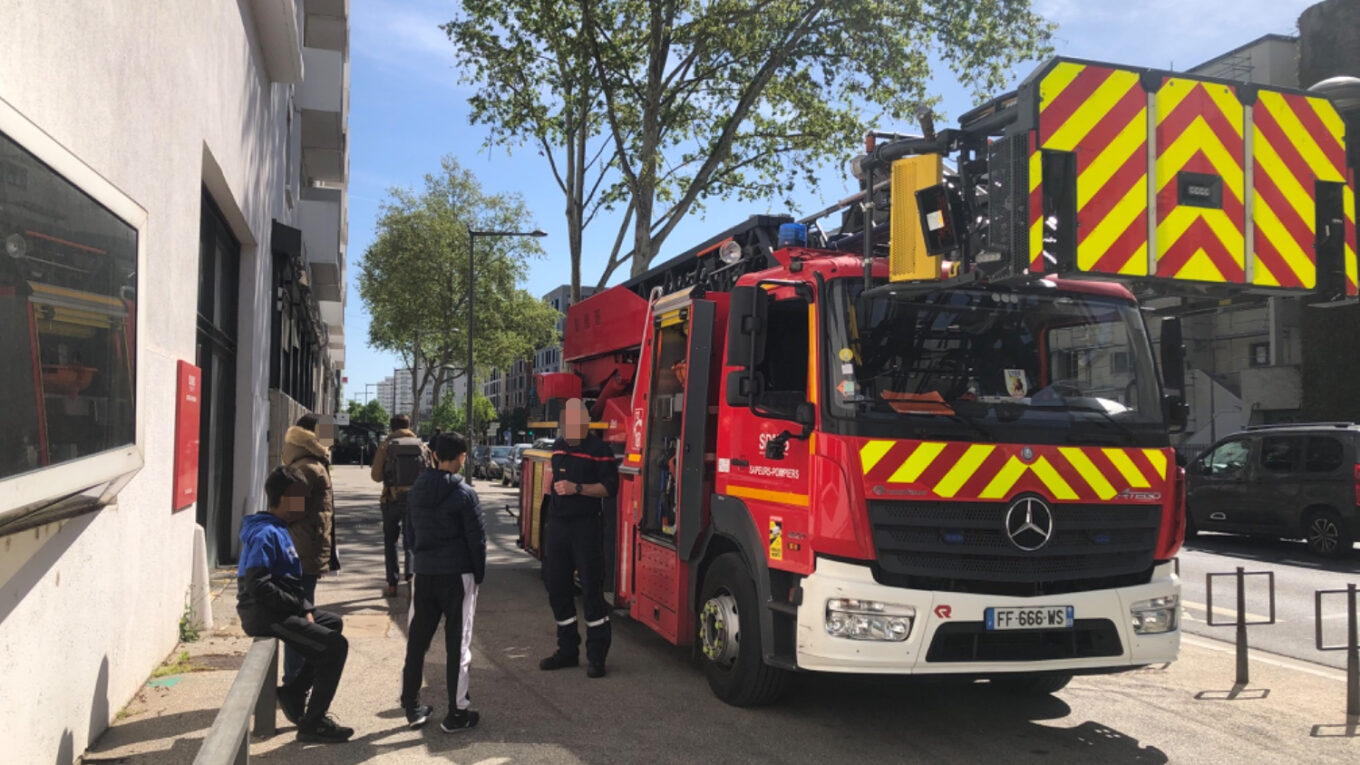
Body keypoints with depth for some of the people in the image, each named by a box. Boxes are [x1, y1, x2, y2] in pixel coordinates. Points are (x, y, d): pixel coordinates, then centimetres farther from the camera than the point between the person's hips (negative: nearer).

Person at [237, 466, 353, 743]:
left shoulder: (279, 530, 14)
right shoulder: (265, 534, -18)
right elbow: (257, 586, -27)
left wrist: (305, 607, 2)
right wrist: (301, 606, -17)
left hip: (278, 610, 10)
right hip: (263, 614, -10)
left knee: (332, 623, 23)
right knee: (335, 646, -15)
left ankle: (294, 694, 24)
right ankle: (313, 724, -8)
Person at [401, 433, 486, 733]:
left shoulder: (416, 491, 6)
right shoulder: (464, 494, -11)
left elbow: (411, 534, 15)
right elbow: (477, 539, -9)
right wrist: (478, 575, 2)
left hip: (423, 573, 5)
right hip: (457, 575, -5)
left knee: (417, 640, 13)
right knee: (458, 643, 2)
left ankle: (412, 707, 21)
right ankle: (456, 713, 7)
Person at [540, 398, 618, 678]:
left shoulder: (598, 449, -8)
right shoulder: (559, 445, 13)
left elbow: (609, 487, -14)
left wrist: (577, 488, -21)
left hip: (586, 526, -7)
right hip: (558, 523, 7)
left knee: (591, 589, -5)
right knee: (557, 587, 10)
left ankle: (596, 655, 2)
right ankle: (567, 649, 22)